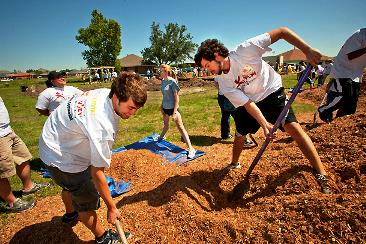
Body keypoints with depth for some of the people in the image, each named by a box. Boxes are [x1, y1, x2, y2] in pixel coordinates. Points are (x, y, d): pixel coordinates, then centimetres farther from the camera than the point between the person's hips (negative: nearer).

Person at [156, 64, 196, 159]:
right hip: (165, 108, 7)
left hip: (173, 108, -7)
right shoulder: (163, 81, 5)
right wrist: (162, 106, 18)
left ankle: (191, 149, -5)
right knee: (165, 124, 27)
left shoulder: (172, 81, -17)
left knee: (180, 127, -8)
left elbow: (176, 97, -18)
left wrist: (174, 112, -21)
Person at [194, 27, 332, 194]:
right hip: (250, 102, 4)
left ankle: (321, 175, -9)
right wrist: (265, 124, -30)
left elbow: (282, 32, -22)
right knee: (240, 134, 8)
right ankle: (234, 164, 36)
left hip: (272, 92, -3)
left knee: (292, 125, -22)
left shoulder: (245, 50, -25)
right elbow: (247, 104, -19)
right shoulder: (223, 82, -15)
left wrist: (307, 50, -31)